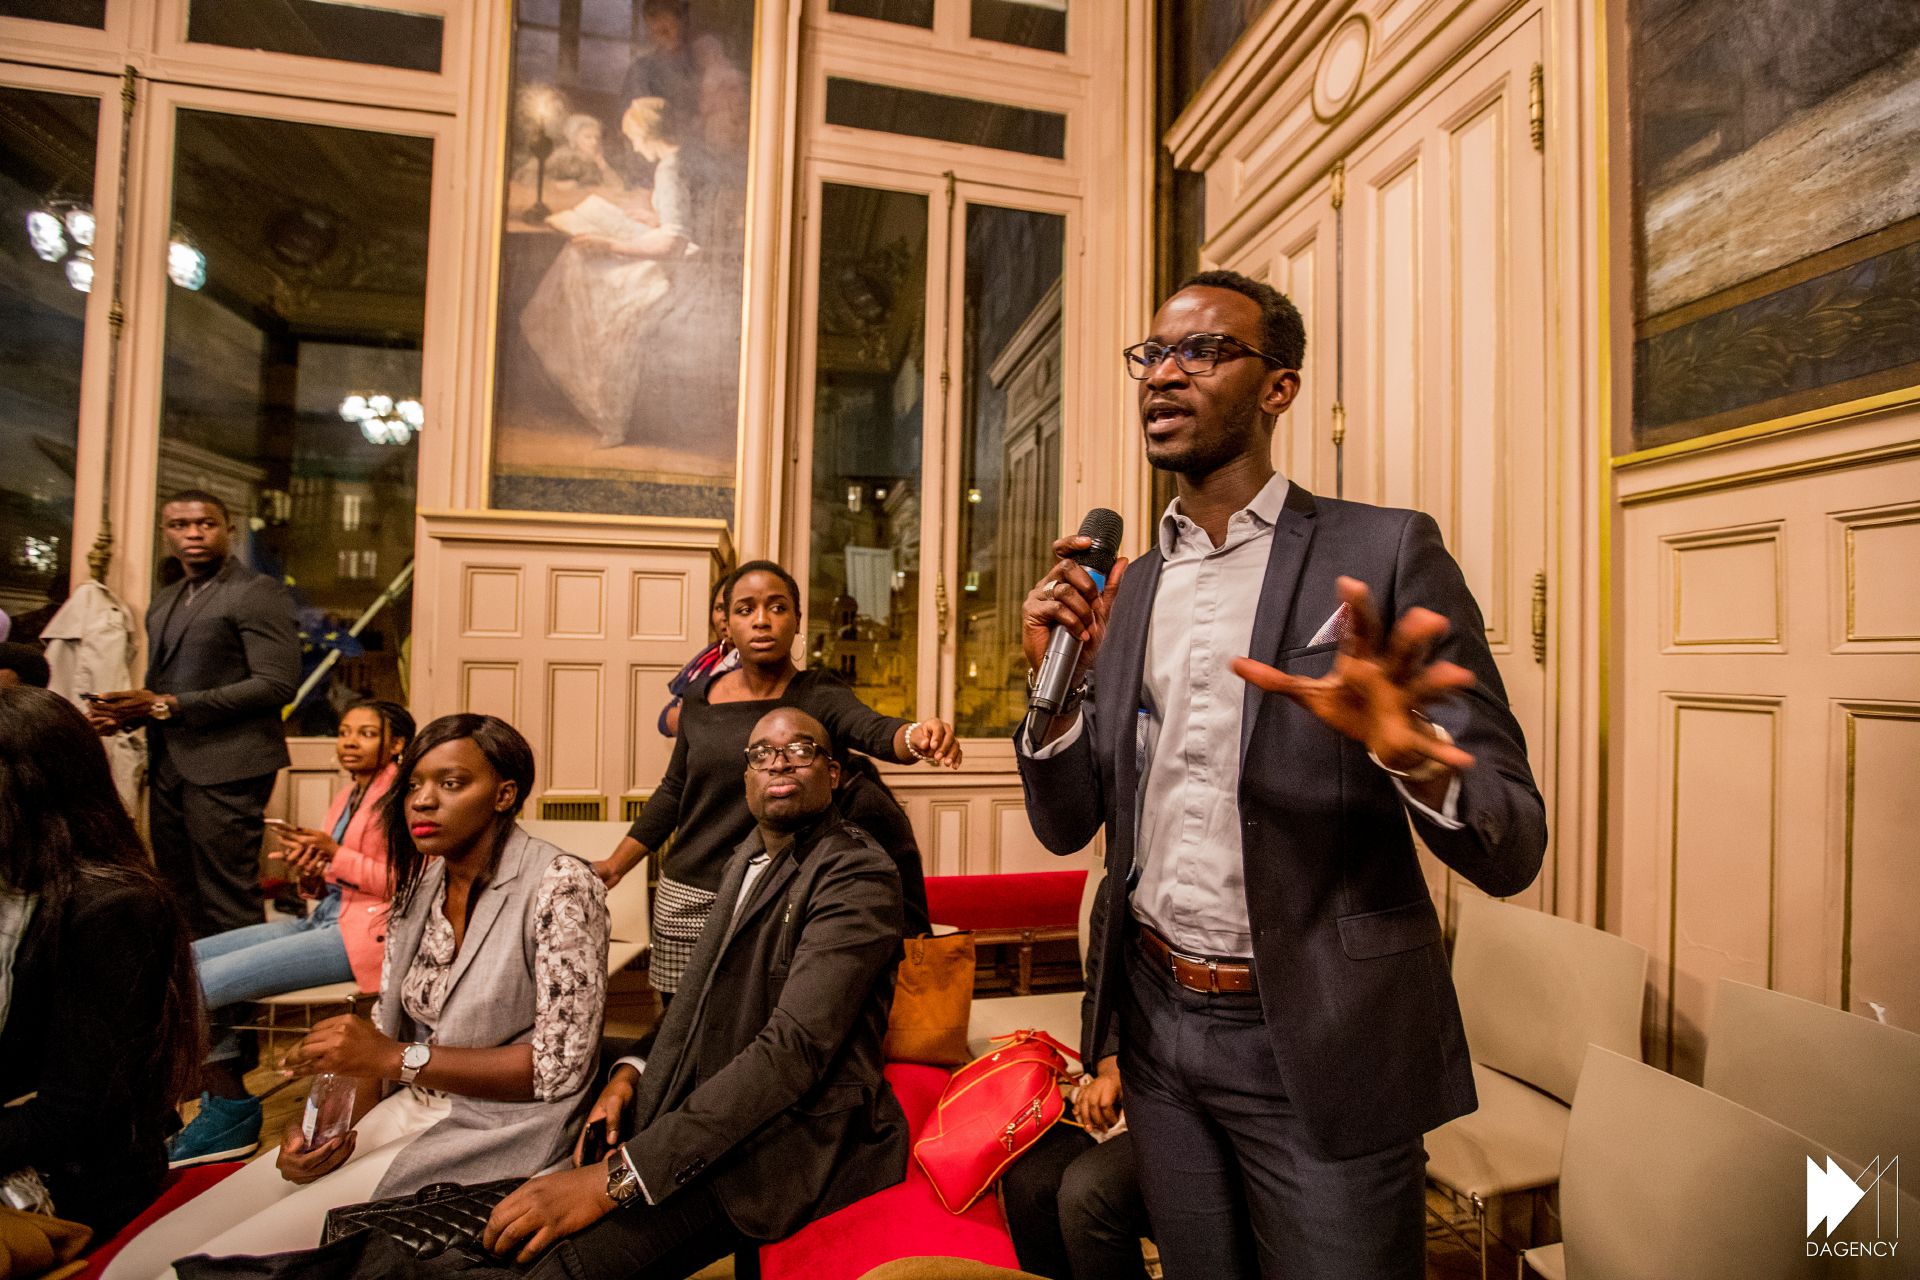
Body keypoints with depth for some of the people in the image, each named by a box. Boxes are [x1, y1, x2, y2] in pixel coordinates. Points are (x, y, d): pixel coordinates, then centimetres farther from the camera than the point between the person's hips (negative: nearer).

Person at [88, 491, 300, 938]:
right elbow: (163, 686, 25)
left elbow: (277, 683, -17)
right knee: (180, 899, 15)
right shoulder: (164, 602, 18)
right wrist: (127, 713, 3)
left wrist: (169, 706, -18)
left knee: (226, 905, -5)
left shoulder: (258, 592, -8)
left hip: (225, 767, -8)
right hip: (168, 766, 8)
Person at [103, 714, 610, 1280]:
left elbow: (561, 1066, -18)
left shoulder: (559, 887, -18)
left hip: (497, 1133, -6)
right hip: (409, 1109, 7)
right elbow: (385, 1029, 11)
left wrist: (400, 1059, -20)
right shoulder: (418, 883, 6)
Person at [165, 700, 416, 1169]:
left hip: (365, 932, -9)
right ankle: (226, 1107, 6)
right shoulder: (348, 796, 16)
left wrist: (334, 854, -18)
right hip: (323, 918, 9)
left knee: (198, 984, -13)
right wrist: (309, 871, -1)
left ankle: (230, 1110, 9)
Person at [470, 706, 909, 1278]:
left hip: (796, 1132, -7)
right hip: (708, 1104, 8)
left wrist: (620, 1176, -26)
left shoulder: (859, 876, -17)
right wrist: (634, 1075, 0)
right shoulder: (744, 861, 12)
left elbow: (793, 1048, -25)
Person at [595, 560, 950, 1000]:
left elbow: (876, 731, -30)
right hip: (686, 898, 4)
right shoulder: (701, 696, 3)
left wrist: (916, 736, -52)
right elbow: (674, 791, 14)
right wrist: (615, 865, 14)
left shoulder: (817, 696, -10)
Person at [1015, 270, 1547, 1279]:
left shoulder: (1383, 553, -10)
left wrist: (1412, 755, -34)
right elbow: (1068, 828, 3)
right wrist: (1059, 681, -14)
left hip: (1322, 1043, -4)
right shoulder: (1126, 588, 3)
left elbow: (1512, 848, -12)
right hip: (1158, 1018, 5)